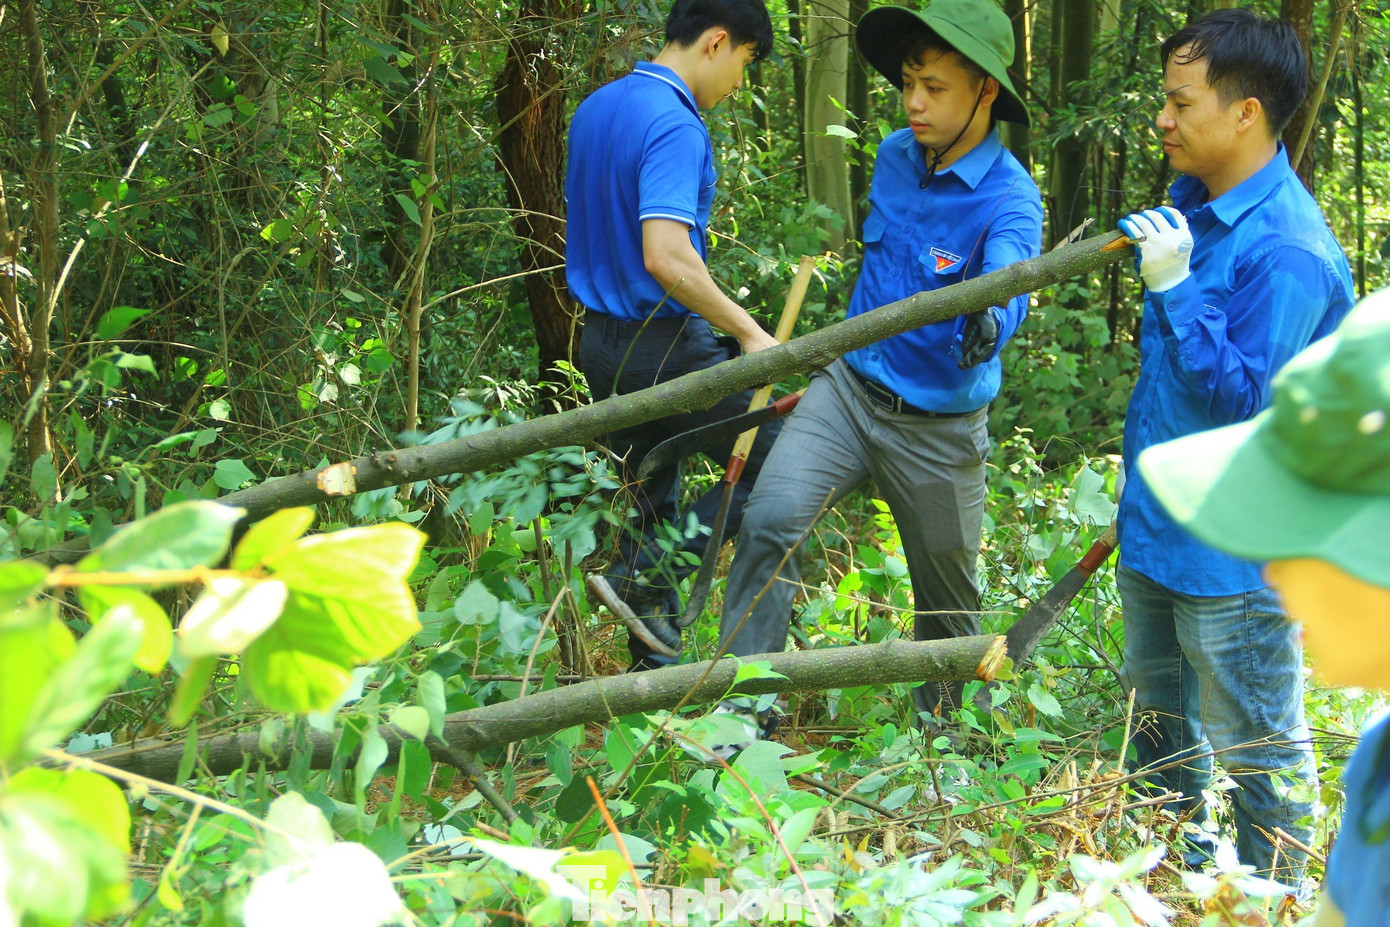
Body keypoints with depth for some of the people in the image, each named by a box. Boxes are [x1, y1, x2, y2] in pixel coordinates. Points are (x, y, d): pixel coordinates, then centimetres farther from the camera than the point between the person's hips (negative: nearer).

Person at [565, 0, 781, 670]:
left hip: (602, 340, 9)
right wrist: (749, 332, -22)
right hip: (664, 347, -9)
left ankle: (654, 668, 18)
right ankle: (643, 576, -6)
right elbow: (665, 256, -30)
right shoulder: (675, 127, -19)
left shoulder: (595, 109, 12)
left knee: (653, 504, 15)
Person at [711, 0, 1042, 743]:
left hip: (937, 427, -4)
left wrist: (989, 321, -65)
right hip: (849, 388, 4)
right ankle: (742, 706, -14)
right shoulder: (895, 156, 1)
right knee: (770, 520, -19)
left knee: (949, 596, 12)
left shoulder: (1009, 199, -20)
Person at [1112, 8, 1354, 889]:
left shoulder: (1288, 252, -25)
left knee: (1257, 748, 4)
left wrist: (1174, 289, -29)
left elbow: (1237, 396, -26)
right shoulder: (1193, 204, 5)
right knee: (1160, 720, 25)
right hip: (1157, 526, 10)